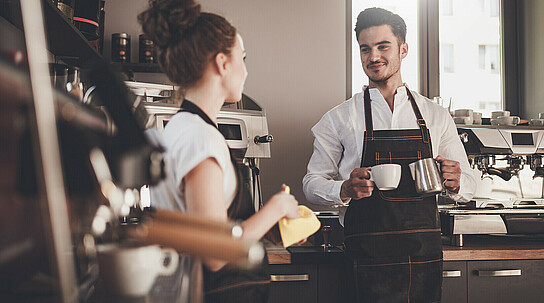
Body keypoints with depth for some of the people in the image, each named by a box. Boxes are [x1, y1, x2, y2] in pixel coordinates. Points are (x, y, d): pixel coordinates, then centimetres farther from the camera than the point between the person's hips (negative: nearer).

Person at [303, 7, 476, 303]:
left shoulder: (436, 116, 11)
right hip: (368, 256, -2)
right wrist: (345, 189, -17)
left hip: (426, 256, 2)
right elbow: (313, 182, 4)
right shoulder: (339, 119, 5)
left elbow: (467, 186, 15)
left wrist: (455, 182, -9)